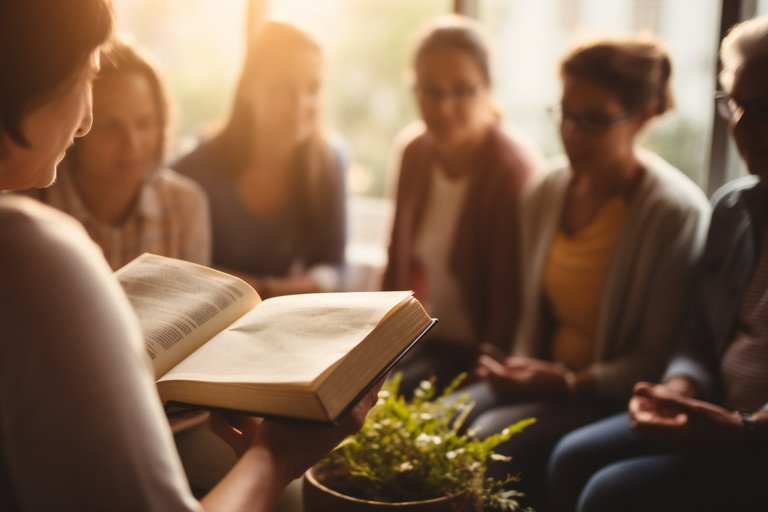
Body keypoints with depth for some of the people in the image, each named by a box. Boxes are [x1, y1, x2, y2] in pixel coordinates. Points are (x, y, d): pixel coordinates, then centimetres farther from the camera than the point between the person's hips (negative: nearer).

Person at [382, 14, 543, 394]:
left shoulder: (514, 170, -18)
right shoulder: (414, 150, 2)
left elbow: (508, 305, -18)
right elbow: (398, 260, 10)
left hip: (469, 350, -6)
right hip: (415, 339, 6)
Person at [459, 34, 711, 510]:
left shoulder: (677, 212, -15)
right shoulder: (547, 192, 5)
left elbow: (655, 361, -13)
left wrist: (566, 383, -23)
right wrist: (521, 371, -2)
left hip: (614, 398, -6)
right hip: (546, 378, 6)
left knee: (492, 439, -28)